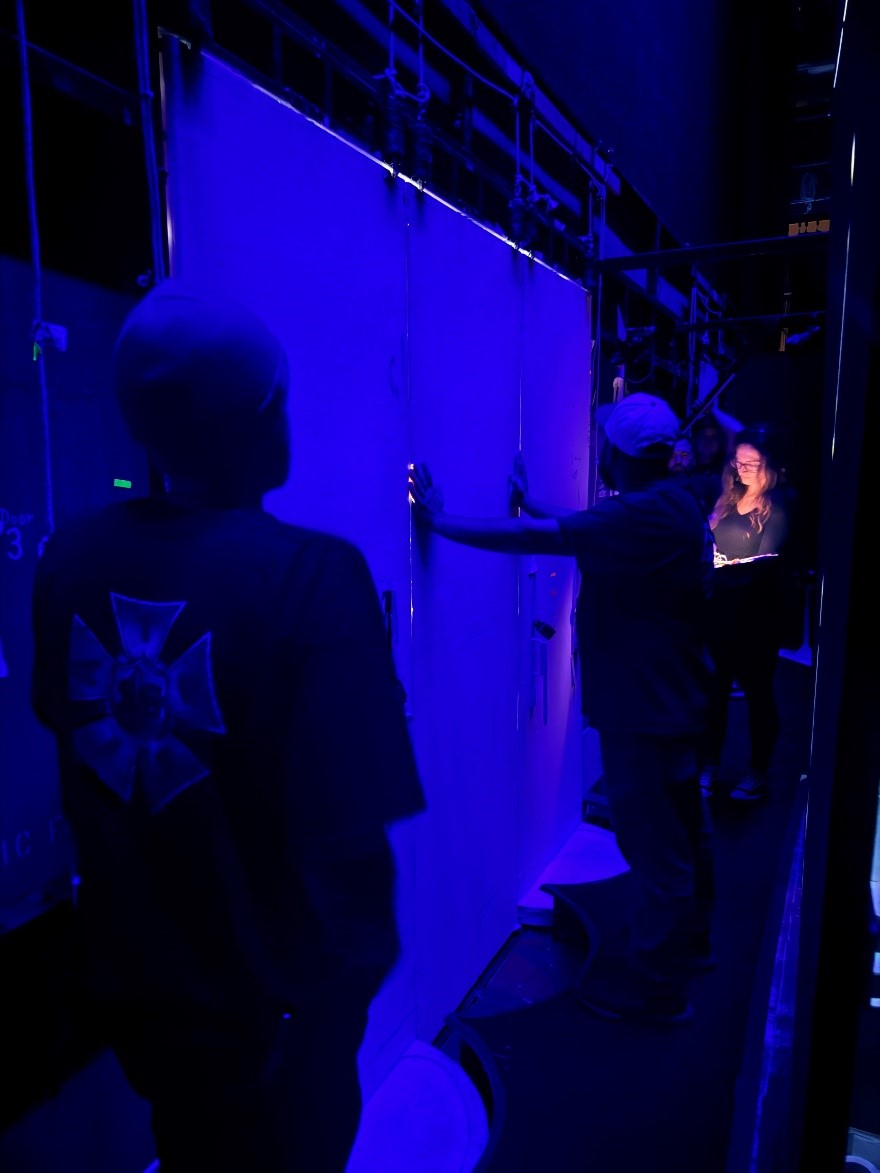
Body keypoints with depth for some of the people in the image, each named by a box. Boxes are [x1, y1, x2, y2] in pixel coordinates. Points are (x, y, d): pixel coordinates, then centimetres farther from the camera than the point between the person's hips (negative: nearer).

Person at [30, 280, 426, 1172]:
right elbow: (353, 819, -28)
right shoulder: (311, 575, -28)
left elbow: (65, 725, 5)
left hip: (129, 974, 5)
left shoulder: (68, 556, -10)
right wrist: (358, 946, -7)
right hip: (276, 988, -4)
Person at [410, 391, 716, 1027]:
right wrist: (533, 501, 24)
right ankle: (689, 937, 46)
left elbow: (537, 538, -29)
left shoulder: (647, 515, -26)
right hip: (669, 699, 10)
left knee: (654, 844, 4)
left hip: (646, 710, -10)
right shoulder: (673, 502, 5)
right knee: (682, 829, 24)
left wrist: (442, 521, -22)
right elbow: (587, 528, 17)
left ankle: (654, 987, 21)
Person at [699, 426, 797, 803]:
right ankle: (710, 766, 19)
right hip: (719, 608, 4)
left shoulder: (778, 505, -5)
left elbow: (767, 561, -12)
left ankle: (758, 773, 20)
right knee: (714, 687, 7)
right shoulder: (726, 497, 10)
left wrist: (729, 567, -23)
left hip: (757, 613, -4)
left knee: (757, 690, 7)